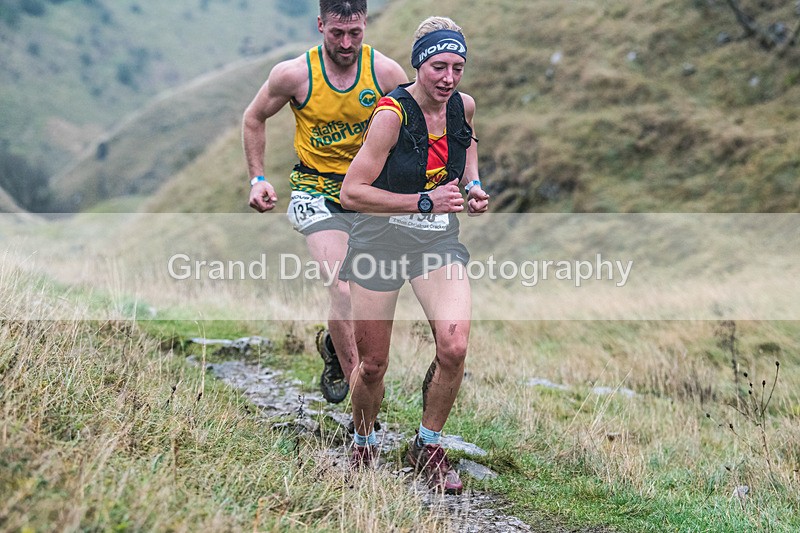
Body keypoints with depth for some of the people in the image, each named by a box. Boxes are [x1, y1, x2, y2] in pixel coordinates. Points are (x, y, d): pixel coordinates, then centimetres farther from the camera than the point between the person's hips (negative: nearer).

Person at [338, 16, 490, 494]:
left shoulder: (464, 106, -2)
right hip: (381, 238, -3)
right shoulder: (392, 114, -19)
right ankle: (363, 445, 34)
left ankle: (428, 447, 7)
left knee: (454, 348, -17)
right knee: (373, 365, 3)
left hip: (440, 239, 4)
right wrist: (424, 202, -25)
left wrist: (473, 183, 7)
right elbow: (352, 192, -21)